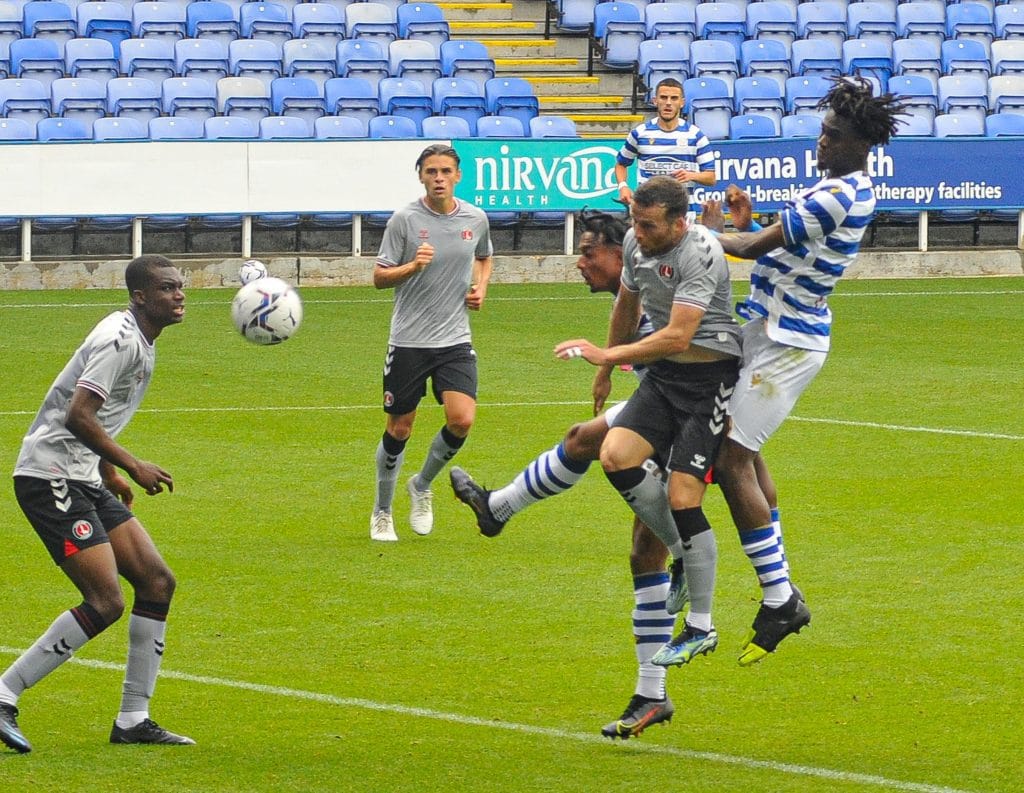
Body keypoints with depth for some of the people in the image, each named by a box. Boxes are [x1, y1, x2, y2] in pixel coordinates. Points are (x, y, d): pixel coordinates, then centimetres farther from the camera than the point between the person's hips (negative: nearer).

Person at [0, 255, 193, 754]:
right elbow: (76, 415, -24)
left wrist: (109, 473, 26)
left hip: (83, 480, 10)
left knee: (157, 582, 5)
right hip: (50, 477, -10)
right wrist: (132, 467, -20)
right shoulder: (120, 340, -16)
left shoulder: (140, 342, 16)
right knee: (105, 603, -16)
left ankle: (133, 720, 10)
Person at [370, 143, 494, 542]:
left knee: (462, 419, -15)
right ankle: (382, 512, 25)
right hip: (408, 341, -2)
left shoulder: (475, 219, 3)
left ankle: (422, 486, 13)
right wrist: (413, 266, -22)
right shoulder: (404, 220, -7)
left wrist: (480, 288, 5)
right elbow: (379, 277, -4)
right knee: (399, 430, 5)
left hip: (455, 340, 2)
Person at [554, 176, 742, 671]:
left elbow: (677, 336, -26)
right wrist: (608, 364, 33)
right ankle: (684, 555, 5)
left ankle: (700, 629, 0)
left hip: (710, 375, -8)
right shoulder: (635, 242, 4)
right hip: (662, 375, 8)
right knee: (615, 455, -14)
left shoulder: (700, 254, -22)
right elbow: (627, 305, 23)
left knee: (683, 497, -11)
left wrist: (607, 354, -24)